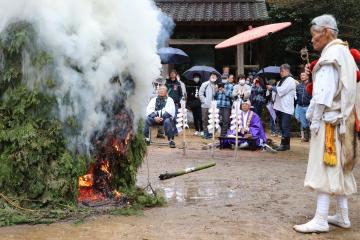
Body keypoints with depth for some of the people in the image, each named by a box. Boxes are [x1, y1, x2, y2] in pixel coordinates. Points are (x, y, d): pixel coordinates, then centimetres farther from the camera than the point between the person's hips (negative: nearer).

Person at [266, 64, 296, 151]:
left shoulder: (290, 80, -6)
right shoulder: (281, 81, 21)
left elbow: (281, 90, -16)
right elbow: (277, 91, 22)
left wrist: (272, 87, -9)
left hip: (286, 108, -9)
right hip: (280, 107, 9)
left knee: (285, 127, -9)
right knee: (282, 127, 9)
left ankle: (284, 144, -8)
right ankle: (286, 144, 15)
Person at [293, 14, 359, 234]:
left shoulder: (331, 55, -12)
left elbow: (325, 92, -18)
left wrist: (315, 118, -16)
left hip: (329, 119, -10)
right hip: (342, 119, 10)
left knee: (325, 167, -8)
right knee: (340, 168, 12)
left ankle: (321, 220, -6)